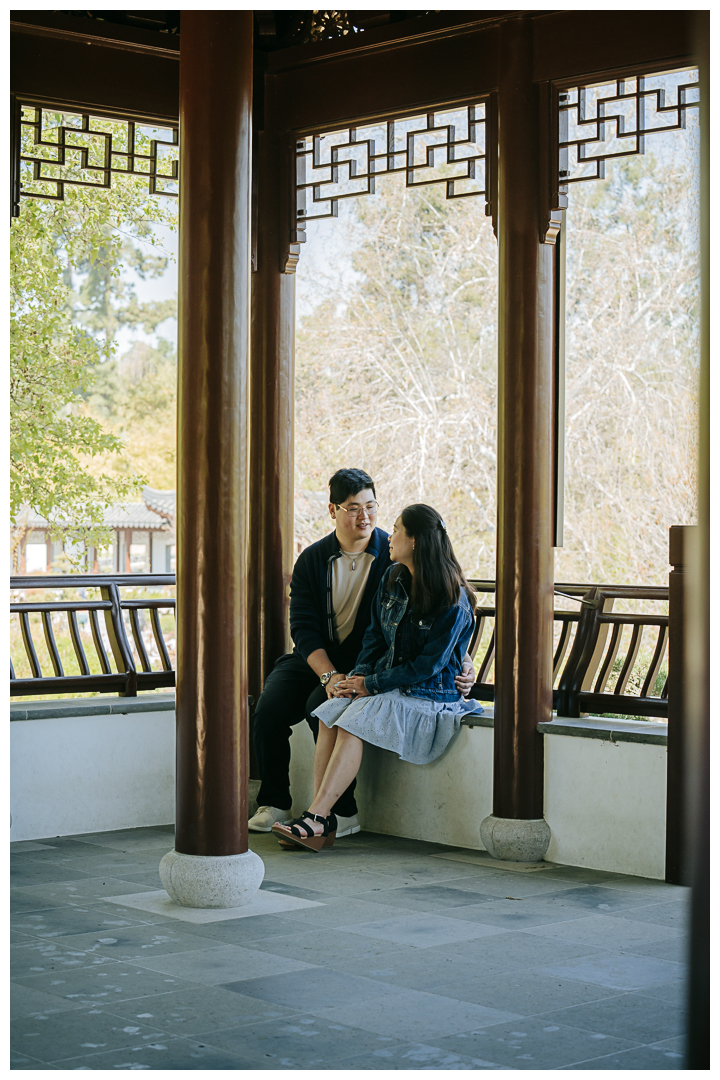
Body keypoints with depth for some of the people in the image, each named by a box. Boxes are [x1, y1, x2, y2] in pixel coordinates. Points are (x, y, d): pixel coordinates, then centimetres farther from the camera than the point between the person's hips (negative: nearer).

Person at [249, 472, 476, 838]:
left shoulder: (393, 557, -4)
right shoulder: (312, 560, 2)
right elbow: (303, 628, -6)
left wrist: (461, 658, -18)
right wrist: (329, 675, -22)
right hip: (315, 659, 4)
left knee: (322, 706, -31)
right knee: (268, 710, -20)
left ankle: (344, 811, -19)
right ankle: (274, 803, -1)